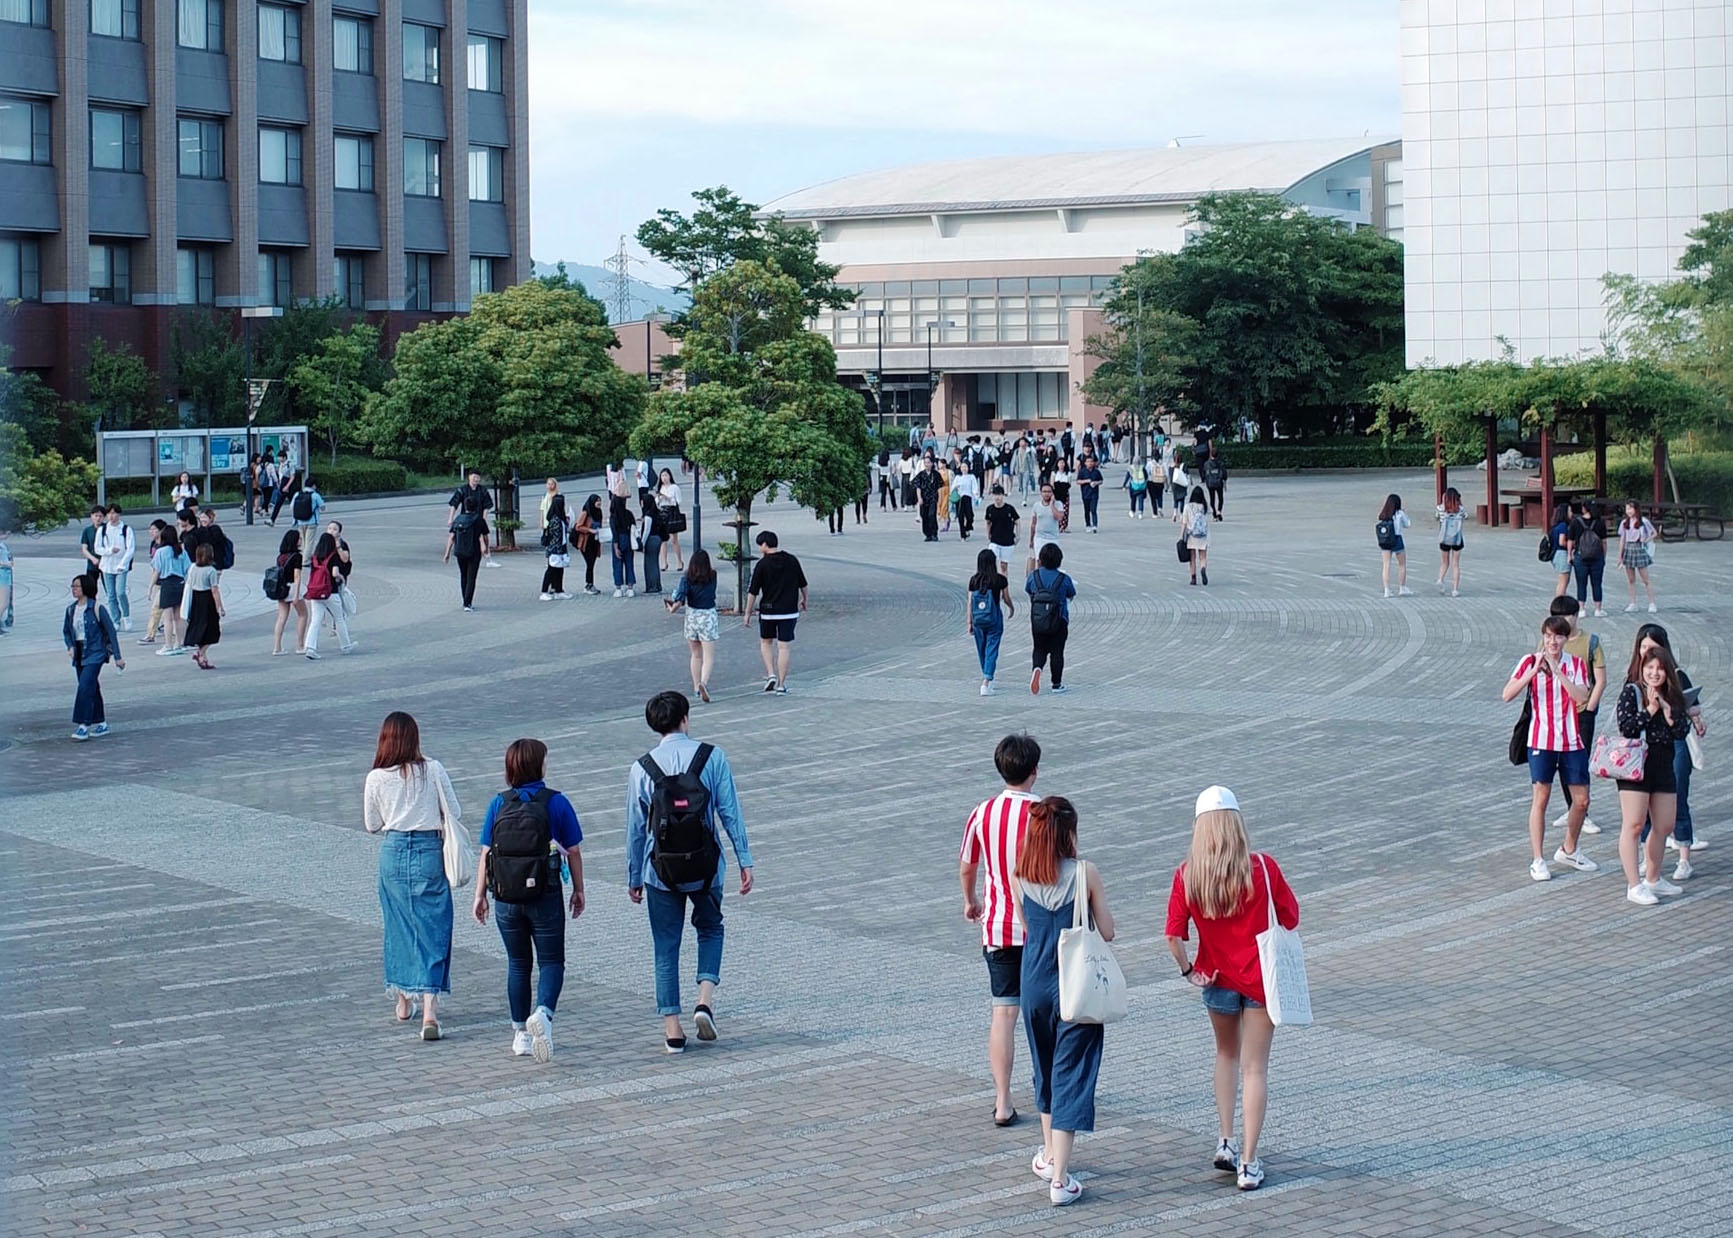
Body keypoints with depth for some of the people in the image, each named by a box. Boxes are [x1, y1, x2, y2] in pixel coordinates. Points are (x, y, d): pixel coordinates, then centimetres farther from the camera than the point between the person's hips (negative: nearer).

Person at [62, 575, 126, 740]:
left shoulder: (96, 609, -10)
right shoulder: (71, 609, 7)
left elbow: (110, 631, -6)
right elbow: (66, 631, 20)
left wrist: (117, 656, -7)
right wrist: (70, 646, -1)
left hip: (94, 654, -6)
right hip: (79, 655, 6)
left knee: (85, 687, -16)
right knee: (91, 689, 12)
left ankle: (83, 726, -16)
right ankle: (101, 723, 22)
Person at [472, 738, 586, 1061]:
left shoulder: (499, 804, 0)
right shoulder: (556, 802, -6)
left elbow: (485, 854, 0)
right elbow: (573, 852, -2)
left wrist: (480, 895, 7)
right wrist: (578, 890, 9)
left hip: (507, 899, 3)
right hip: (545, 897, -3)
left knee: (518, 964, 16)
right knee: (551, 961, 6)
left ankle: (521, 1034, 19)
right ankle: (543, 1012, -21)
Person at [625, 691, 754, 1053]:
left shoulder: (641, 768, -3)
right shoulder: (713, 757, -6)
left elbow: (636, 828, 1)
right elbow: (730, 813, -6)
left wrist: (634, 878, 11)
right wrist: (745, 861, 0)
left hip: (661, 871, 0)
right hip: (705, 867, 0)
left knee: (666, 948, 10)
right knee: (710, 929, 23)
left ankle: (672, 1028, 8)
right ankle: (705, 999, 3)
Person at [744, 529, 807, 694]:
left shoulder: (762, 565, -10)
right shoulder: (792, 561, 0)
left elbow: (753, 592, -7)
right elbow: (803, 584, 10)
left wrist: (748, 613, 2)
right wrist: (804, 600, 28)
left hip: (768, 611, -2)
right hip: (789, 610, 2)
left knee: (765, 642, 19)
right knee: (783, 646, 4)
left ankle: (771, 675, 4)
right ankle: (781, 685, 3)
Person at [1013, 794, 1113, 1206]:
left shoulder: (1019, 877, -4)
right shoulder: (1086, 873, -13)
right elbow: (1107, 932, -8)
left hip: (1035, 983, 4)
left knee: (1045, 1069, 23)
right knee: (1072, 1076, 0)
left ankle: (1050, 1155, 38)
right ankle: (1060, 1178, -6)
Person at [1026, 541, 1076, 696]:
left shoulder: (1034, 575, -7)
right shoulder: (1064, 579, -11)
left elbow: (1028, 590, 11)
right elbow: (1071, 595, 4)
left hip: (1037, 620, 2)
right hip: (1058, 622, -1)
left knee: (1039, 649, 16)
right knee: (1057, 652, 11)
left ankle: (1037, 667, -15)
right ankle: (1057, 683, 17)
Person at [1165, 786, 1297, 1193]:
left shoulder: (1187, 875, -12)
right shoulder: (1262, 867, -16)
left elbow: (1174, 936, -15)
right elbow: (1290, 918, -6)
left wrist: (1188, 970, 0)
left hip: (1217, 978, 2)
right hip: (1260, 976, -2)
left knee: (1227, 1054, 26)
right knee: (1255, 1067, 6)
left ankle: (1225, 1143, 22)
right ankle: (1248, 1163, 4)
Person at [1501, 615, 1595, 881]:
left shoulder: (1576, 664, 3)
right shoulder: (1530, 662, -3)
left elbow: (1582, 698, -13)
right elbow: (1507, 695, -14)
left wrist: (1557, 670, -20)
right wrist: (1534, 671, -23)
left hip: (1571, 741, 3)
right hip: (1541, 741, -3)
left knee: (1581, 800, 9)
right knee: (1540, 799, -2)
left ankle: (1569, 850, 29)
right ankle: (1537, 860, 4)